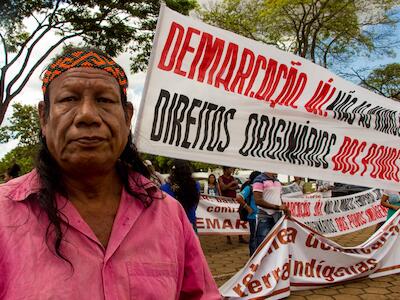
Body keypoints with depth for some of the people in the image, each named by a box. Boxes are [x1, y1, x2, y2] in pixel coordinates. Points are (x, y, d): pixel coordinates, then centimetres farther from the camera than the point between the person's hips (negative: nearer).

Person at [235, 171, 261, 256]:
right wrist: (247, 207, -18)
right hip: (253, 216, -7)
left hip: (260, 216, 7)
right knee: (254, 238, 3)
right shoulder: (249, 188, -12)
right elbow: (238, 198, -24)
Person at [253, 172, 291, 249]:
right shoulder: (260, 179, -8)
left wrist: (285, 209, 1)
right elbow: (258, 200, -15)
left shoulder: (278, 181, 15)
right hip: (264, 216, -7)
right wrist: (277, 207, -17)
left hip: (278, 216, 7)